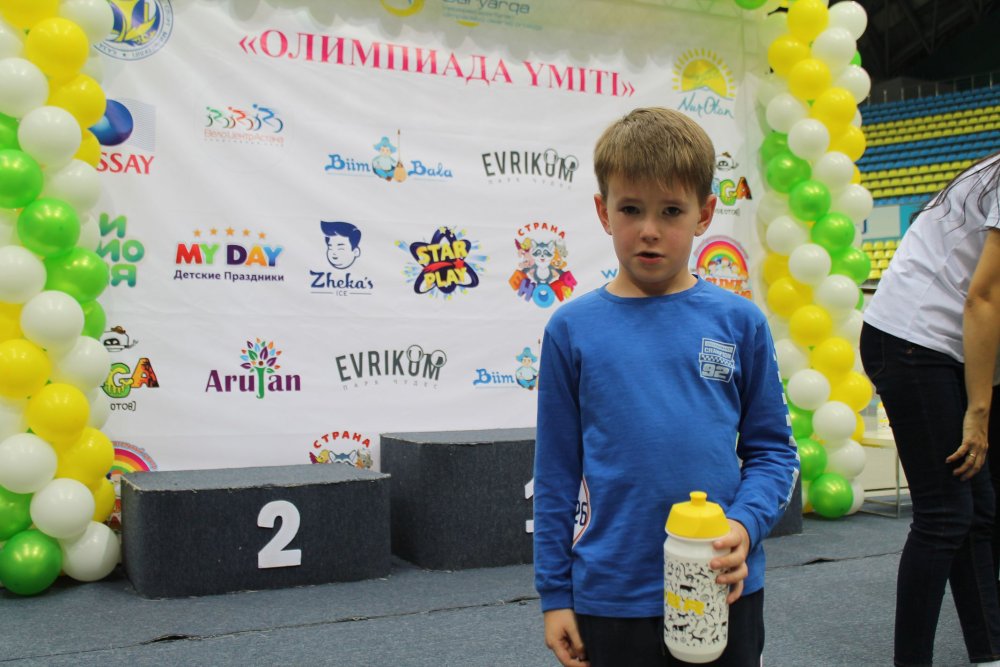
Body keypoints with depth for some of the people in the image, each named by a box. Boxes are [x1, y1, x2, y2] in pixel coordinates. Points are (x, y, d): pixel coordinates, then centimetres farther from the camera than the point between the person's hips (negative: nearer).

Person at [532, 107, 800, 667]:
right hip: (611, 598, 0)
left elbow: (772, 449, 5)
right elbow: (557, 471, 1)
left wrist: (745, 524, -13)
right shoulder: (573, 329, -3)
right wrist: (555, 593, 2)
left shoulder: (740, 322, -2)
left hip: (725, 591, 1)